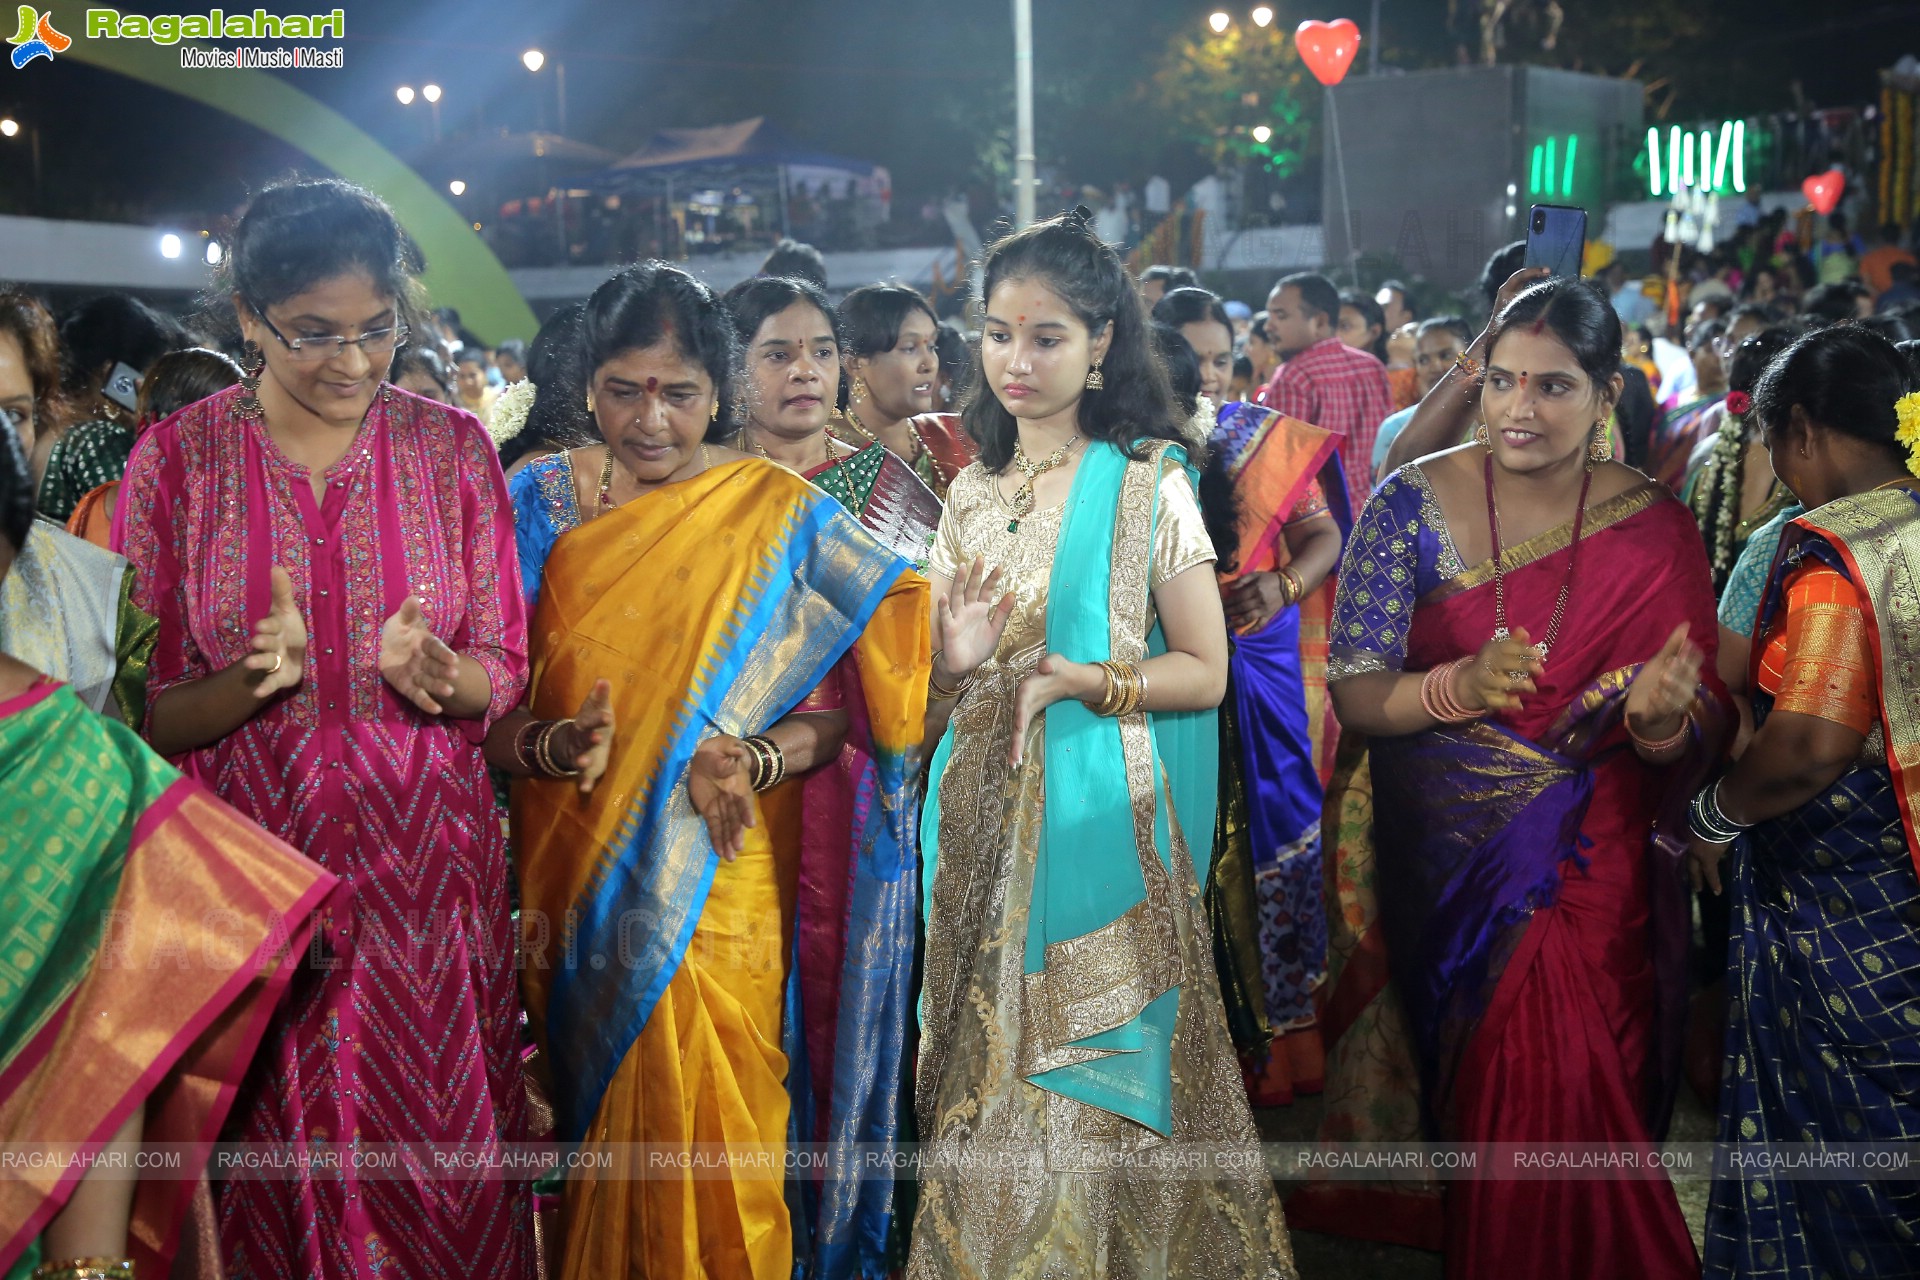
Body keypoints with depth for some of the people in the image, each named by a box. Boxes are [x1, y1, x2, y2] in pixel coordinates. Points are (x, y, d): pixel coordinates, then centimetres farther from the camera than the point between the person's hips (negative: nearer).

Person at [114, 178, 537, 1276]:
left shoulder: (454, 447, 1)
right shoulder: (175, 460, -2)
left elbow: (503, 676, 3)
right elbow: (152, 713, -2)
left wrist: (437, 674, -20)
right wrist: (259, 679, -23)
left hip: (429, 866, 1)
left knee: (445, 1166, 7)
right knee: (275, 1181, 9)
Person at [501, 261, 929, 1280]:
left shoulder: (782, 515, 0)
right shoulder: (537, 505, 3)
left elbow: (838, 702, -2)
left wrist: (755, 763, -20)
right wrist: (555, 745, -19)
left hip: (726, 883, -1)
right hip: (576, 880, 2)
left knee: (715, 1118, -1)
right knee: (599, 1112, 11)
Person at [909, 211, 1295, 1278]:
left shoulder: (1147, 485, -5)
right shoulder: (972, 492, 10)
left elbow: (1204, 670, -7)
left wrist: (1069, 677, -20)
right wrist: (958, 660, -8)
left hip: (1092, 819, -5)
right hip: (978, 820, 5)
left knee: (1083, 1093, 1)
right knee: (984, 1077, 12)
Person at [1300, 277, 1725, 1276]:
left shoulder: (1656, 530, -6)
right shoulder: (1413, 504, -8)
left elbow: (1693, 744, -4)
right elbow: (1352, 692, -11)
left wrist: (1661, 718, -28)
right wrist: (1458, 689, -31)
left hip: (1593, 873, 0)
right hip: (1443, 864, 0)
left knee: (1572, 1099, -1)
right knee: (1481, 1091, 12)